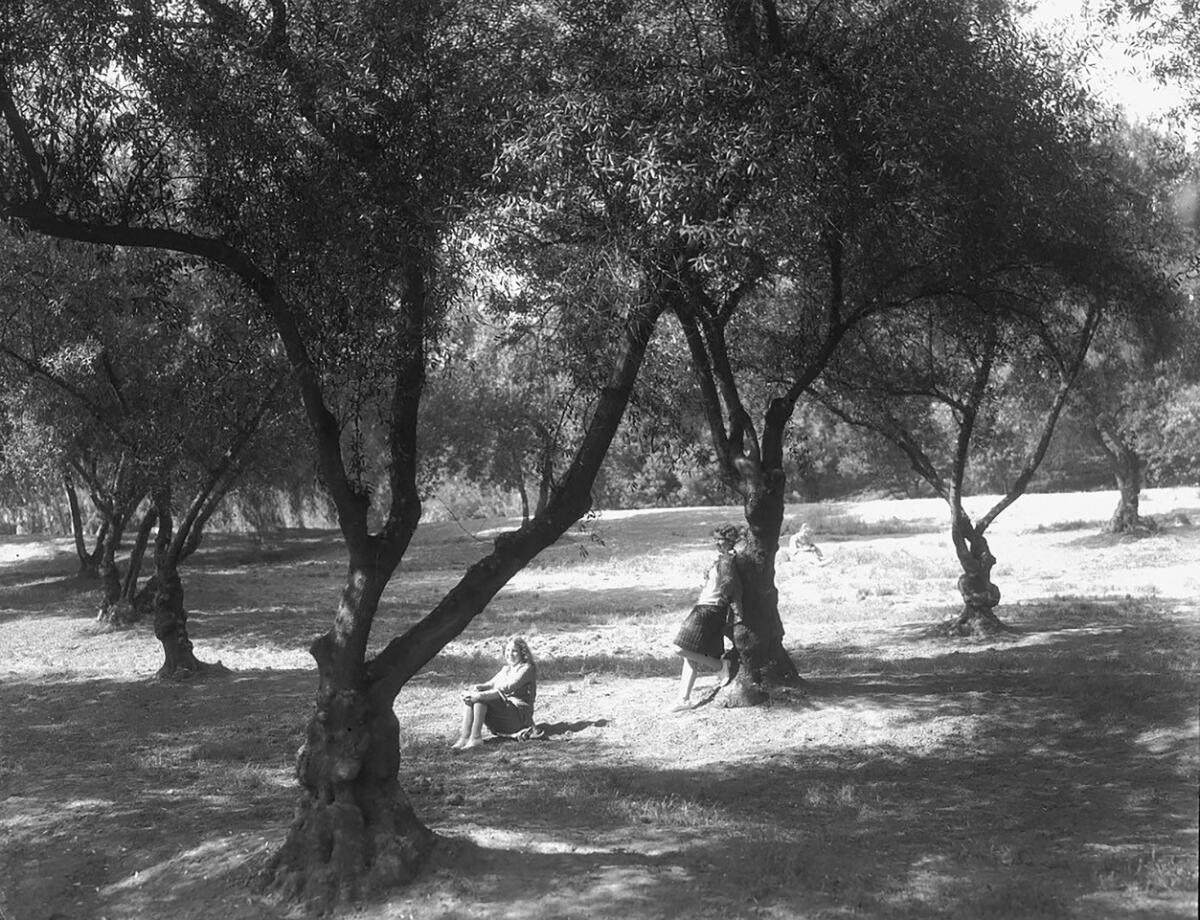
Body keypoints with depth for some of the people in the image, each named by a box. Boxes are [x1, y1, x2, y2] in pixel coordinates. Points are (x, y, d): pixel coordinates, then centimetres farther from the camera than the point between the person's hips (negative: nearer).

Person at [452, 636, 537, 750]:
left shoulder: (527, 669, -6)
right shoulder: (506, 669, 21)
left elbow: (506, 689, -20)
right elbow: (490, 684, 10)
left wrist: (480, 695, -29)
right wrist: (476, 688, -14)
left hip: (519, 717, -8)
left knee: (481, 698, -26)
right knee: (471, 698, -13)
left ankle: (475, 737, -31)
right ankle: (464, 737, -25)